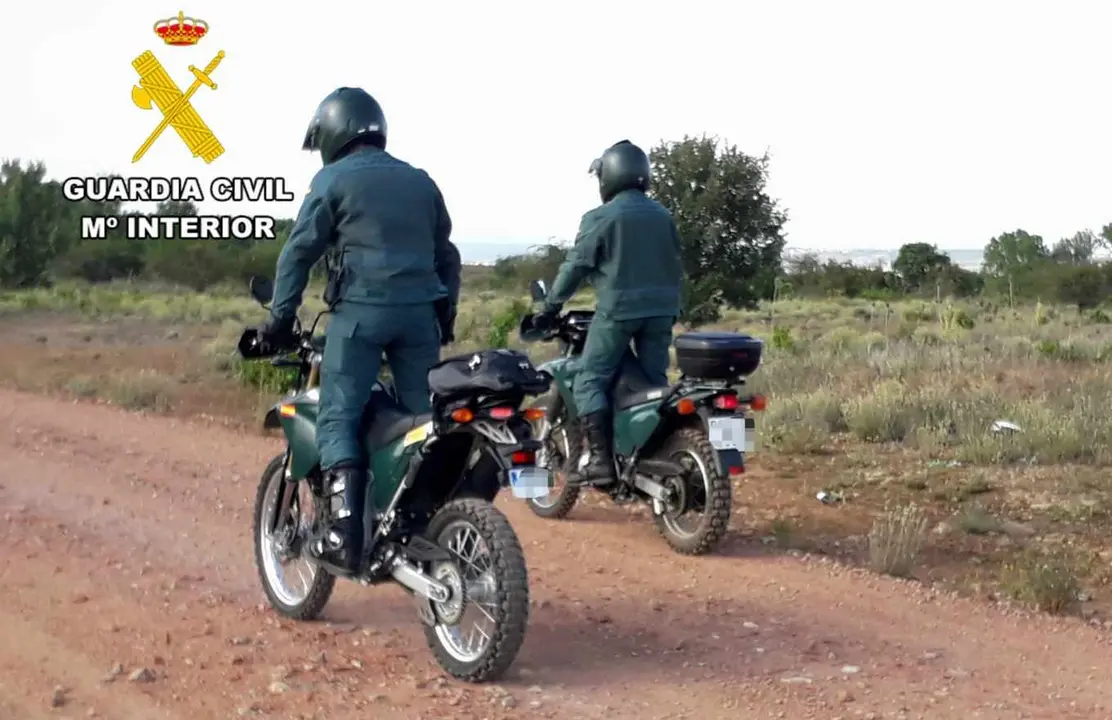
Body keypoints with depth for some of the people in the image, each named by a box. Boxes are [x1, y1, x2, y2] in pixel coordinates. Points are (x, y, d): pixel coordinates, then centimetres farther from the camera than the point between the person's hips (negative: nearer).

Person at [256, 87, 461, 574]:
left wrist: (280, 317, 1)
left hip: (362, 310, -5)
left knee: (338, 420, -4)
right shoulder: (420, 180, 20)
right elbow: (446, 254, 23)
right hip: (419, 310, 5)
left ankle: (345, 533, -17)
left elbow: (300, 250, -2)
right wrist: (446, 316, 29)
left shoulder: (333, 179, 3)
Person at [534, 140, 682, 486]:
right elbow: (675, 264, 18)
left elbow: (576, 266, -6)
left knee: (590, 382, -2)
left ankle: (601, 460, -13)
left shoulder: (600, 218, -7)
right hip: (660, 309, 6)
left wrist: (551, 307, 3)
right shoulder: (662, 215, 12)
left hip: (618, 309, -6)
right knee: (656, 382, 12)